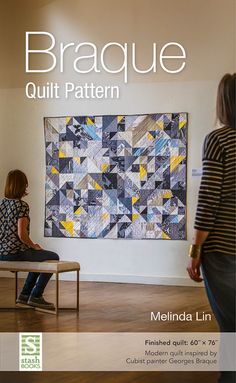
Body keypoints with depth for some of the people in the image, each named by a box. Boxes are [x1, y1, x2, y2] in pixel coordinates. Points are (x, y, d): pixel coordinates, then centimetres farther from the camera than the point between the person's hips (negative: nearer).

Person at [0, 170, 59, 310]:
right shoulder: (22, 205, -17)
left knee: (39, 257, 32)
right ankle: (36, 296, 10)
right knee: (53, 257, 11)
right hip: (16, 253, -9)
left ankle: (25, 295, 29)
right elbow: (22, 235, -21)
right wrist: (34, 246, -5)